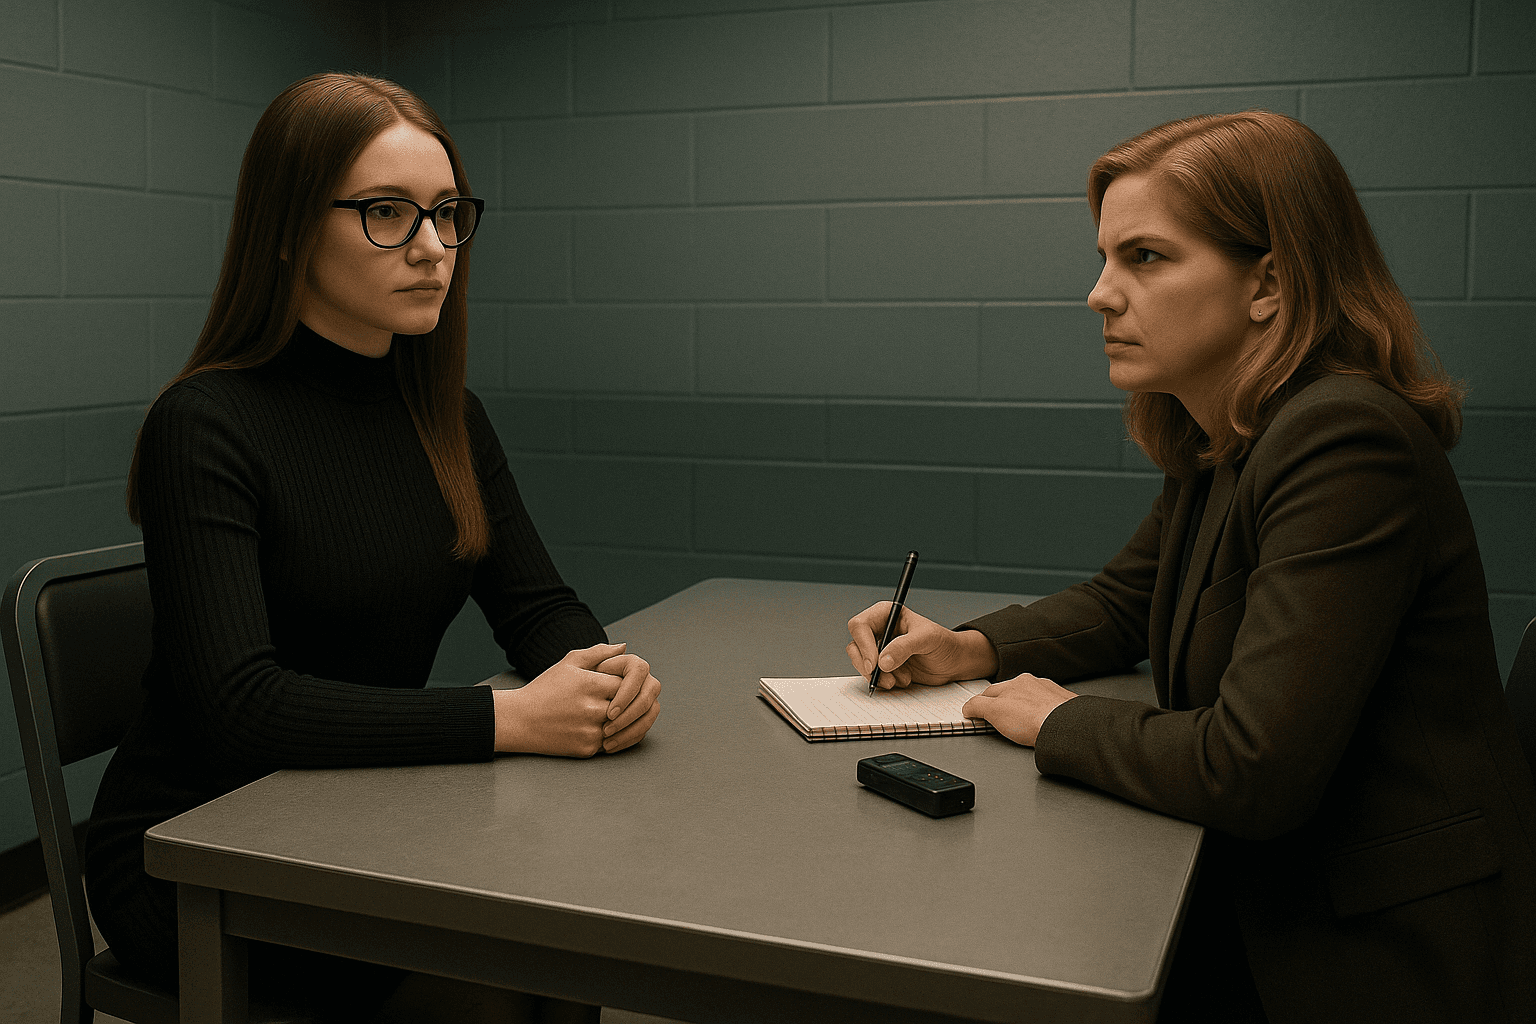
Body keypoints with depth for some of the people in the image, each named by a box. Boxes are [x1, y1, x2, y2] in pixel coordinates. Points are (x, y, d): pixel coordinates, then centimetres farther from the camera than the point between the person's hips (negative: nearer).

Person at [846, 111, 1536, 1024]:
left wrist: (1060, 723, -12)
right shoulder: (1215, 446, 5)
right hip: (1276, 904, 8)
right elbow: (1124, 603, 21)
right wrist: (972, 648, 3)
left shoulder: (1346, 444, -25)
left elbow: (1250, 771, -29)